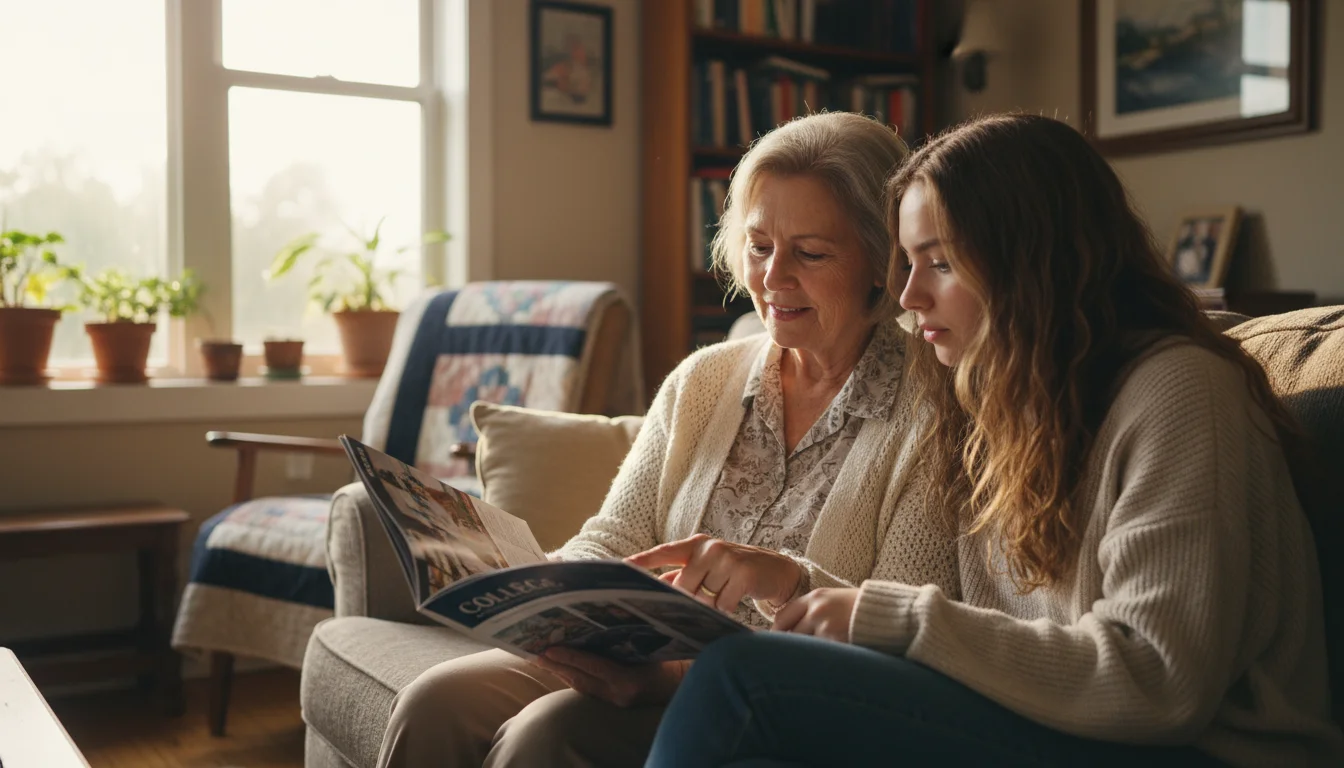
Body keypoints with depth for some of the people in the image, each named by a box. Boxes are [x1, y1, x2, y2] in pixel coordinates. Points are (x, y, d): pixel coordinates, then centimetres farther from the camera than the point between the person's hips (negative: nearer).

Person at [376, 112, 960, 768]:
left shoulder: (926, 415, -8)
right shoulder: (701, 381, 9)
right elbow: (610, 541, 5)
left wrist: (789, 580, -32)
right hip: (658, 670, 5)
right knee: (434, 705, -15)